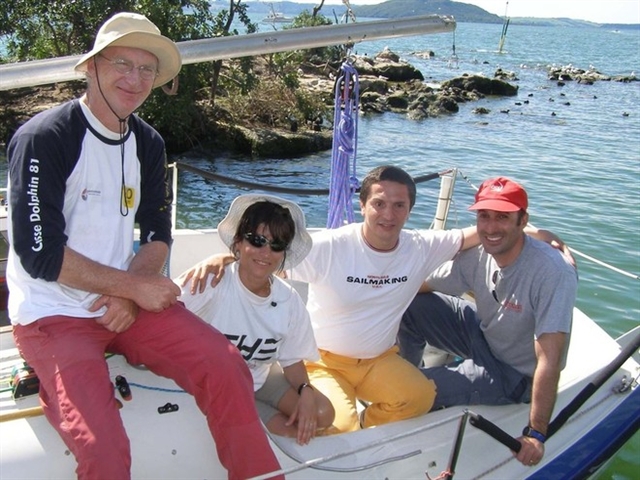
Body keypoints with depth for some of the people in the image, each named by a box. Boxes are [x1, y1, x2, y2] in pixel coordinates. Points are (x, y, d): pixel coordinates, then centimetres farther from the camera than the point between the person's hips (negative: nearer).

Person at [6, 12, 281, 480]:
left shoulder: (147, 144, 7)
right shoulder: (43, 139, -13)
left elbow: (157, 234, 8)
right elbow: (41, 256, -17)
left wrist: (129, 293, -10)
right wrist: (134, 286, -15)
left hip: (126, 299, 6)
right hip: (53, 314, -5)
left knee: (224, 366, -13)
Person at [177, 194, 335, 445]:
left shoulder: (289, 300, -9)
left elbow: (291, 359, 2)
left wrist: (305, 390, -14)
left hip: (260, 379, 6)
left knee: (322, 414, -5)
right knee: (293, 433, -14)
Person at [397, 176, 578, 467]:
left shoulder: (553, 272, -32)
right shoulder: (475, 253, -14)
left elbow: (549, 360, -32)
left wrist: (536, 435, -30)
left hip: (516, 374, -6)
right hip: (483, 333, 6)